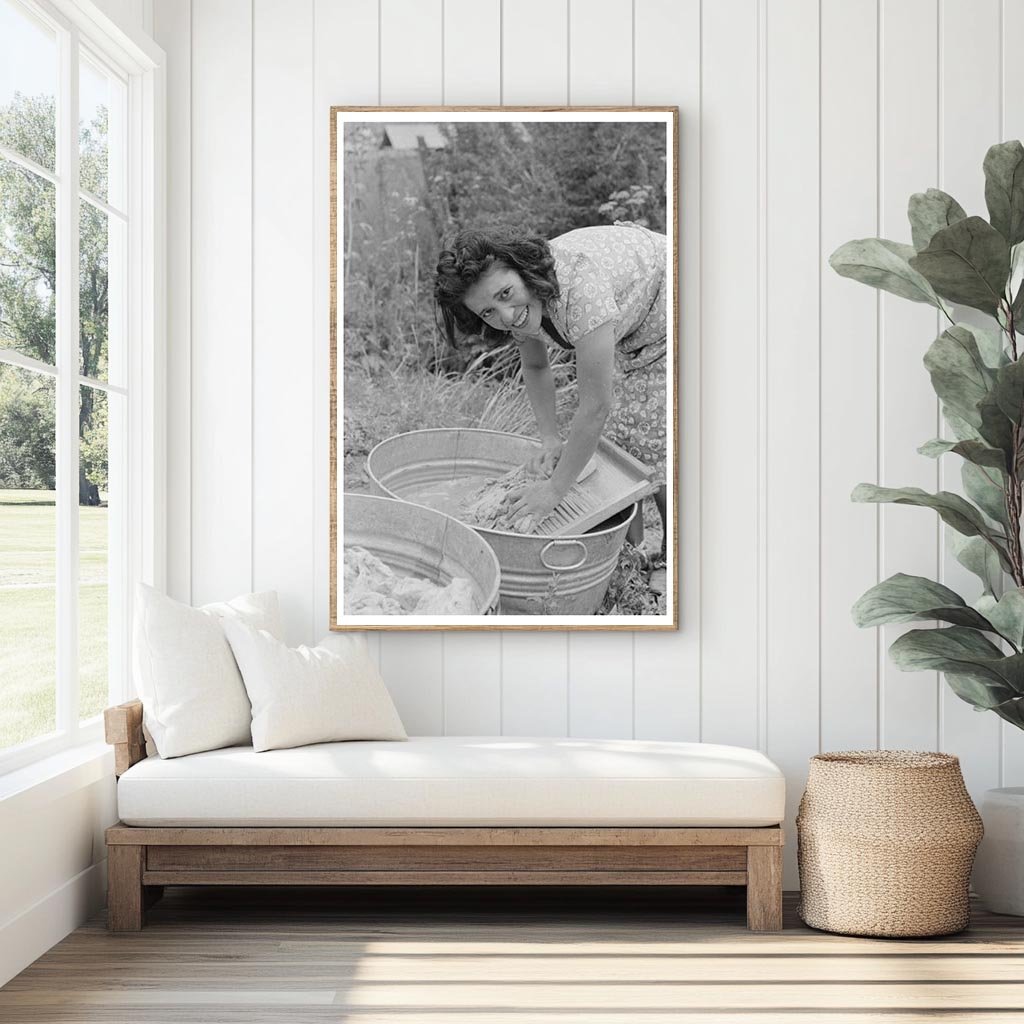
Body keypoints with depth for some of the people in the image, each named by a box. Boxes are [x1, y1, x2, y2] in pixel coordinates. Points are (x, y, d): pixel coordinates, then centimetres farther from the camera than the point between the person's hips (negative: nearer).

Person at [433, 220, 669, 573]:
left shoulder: (579, 283, -43)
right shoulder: (521, 304, -19)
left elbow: (596, 407, -40)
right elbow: (535, 367, 5)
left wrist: (555, 489, -31)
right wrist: (550, 439, -8)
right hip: (629, 335, 7)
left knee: (659, 450, -9)